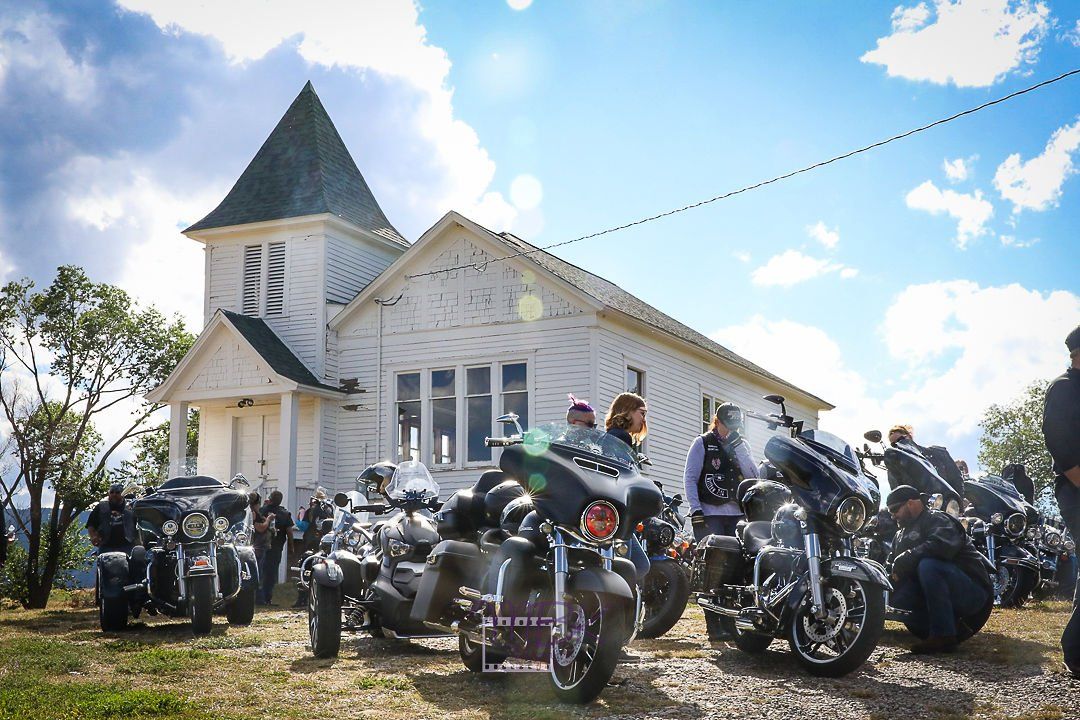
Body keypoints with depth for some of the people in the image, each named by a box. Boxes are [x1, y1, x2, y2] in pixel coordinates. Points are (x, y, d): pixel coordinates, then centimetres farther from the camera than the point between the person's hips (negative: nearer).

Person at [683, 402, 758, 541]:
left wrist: (738, 447, -5)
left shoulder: (743, 445, 17)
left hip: (738, 514, 4)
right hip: (710, 513, -4)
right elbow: (690, 478, -1)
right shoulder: (702, 443, 4)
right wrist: (695, 509, -12)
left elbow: (754, 477, 4)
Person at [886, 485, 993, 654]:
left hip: (972, 591, -8)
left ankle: (943, 635, -31)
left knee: (928, 566, -34)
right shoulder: (901, 535, 20)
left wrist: (902, 561, -23)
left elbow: (942, 546, -29)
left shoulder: (937, 519, -8)